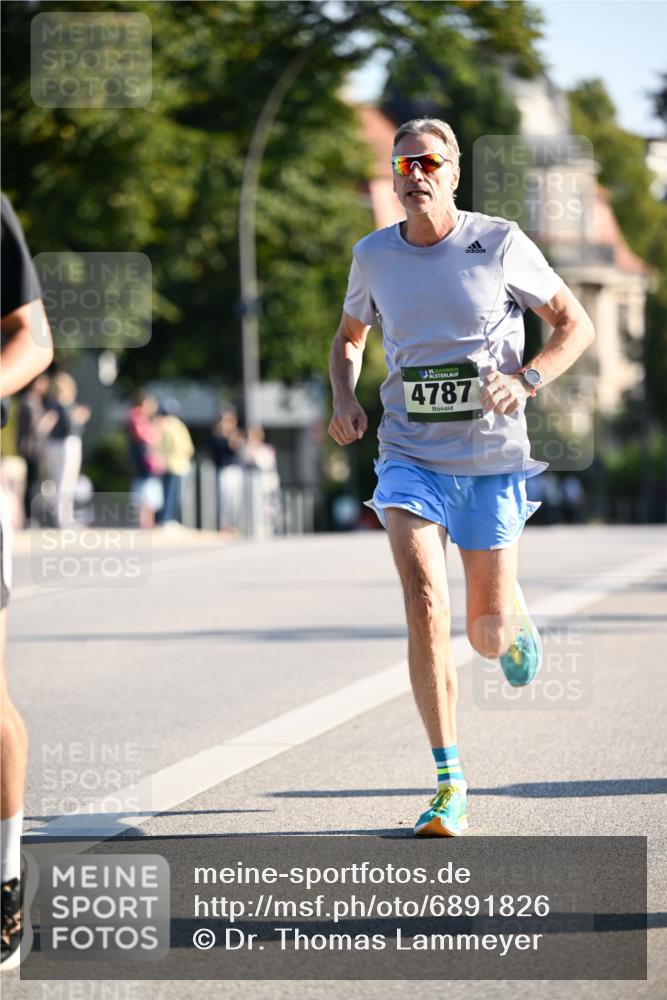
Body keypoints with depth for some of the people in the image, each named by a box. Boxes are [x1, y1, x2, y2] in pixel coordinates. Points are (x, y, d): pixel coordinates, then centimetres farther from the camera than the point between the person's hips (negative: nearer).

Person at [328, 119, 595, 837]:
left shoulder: (500, 244, -6)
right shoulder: (374, 256, 2)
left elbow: (575, 325, 1)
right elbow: (350, 337, 21)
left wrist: (525, 380, -17)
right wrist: (344, 399, 1)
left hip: (491, 457, -1)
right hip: (410, 458, 1)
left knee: (487, 634, 4)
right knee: (425, 605, -19)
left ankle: (517, 628, 46)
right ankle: (449, 785, -12)